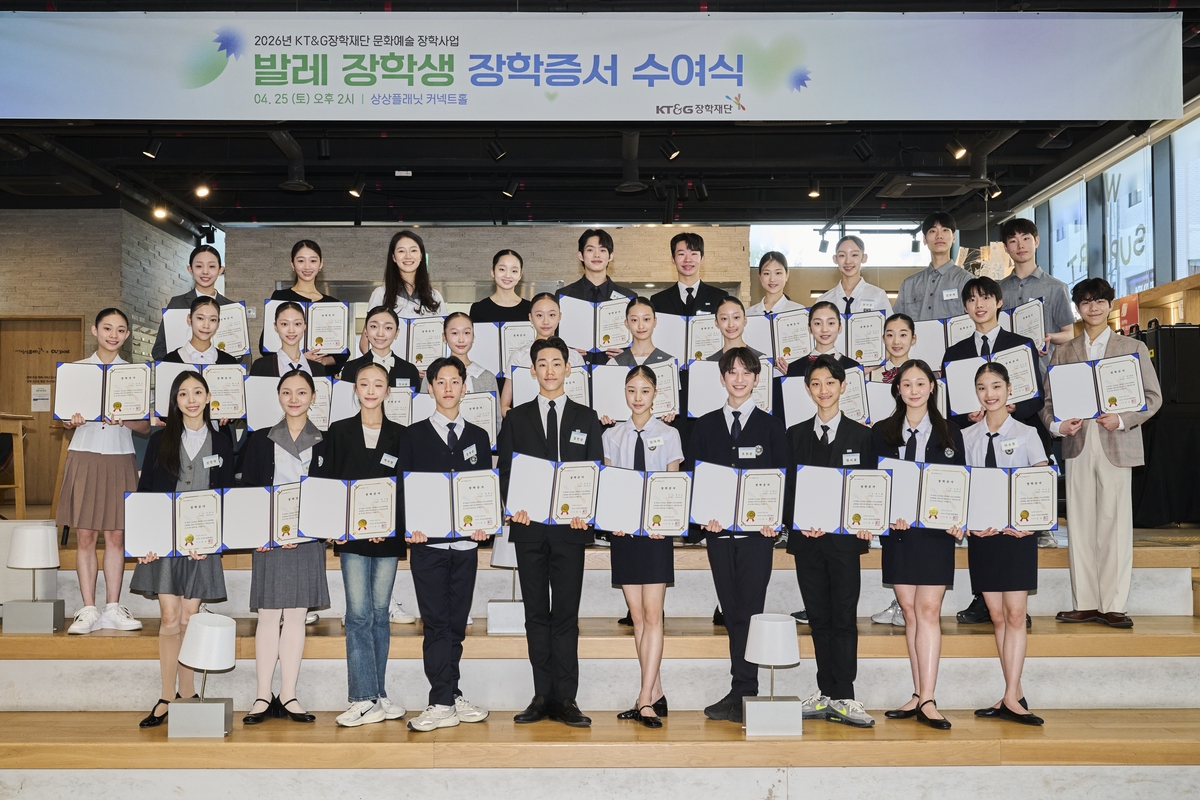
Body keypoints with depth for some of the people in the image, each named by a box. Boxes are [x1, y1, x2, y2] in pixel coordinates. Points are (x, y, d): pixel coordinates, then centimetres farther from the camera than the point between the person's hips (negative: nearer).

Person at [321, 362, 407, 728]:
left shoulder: (400, 435, 6)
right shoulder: (339, 432, 6)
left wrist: (392, 525, -10)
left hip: (387, 535, 1)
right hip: (352, 534, -1)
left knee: (379, 613, 6)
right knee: (359, 613, -6)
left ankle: (375, 697, 14)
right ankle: (365, 699, -3)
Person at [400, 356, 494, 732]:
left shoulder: (478, 436, 13)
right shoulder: (414, 435, 6)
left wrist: (485, 524, -5)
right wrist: (410, 526, -12)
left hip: (466, 541, 3)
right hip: (428, 541, -2)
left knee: (456, 622, 7)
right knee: (437, 623, -4)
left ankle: (448, 697, 16)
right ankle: (444, 704, -2)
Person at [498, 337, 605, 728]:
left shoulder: (586, 419, 10)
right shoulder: (516, 418, 11)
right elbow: (504, 471, 8)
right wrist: (515, 505, -10)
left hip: (570, 526, -1)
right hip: (529, 527, 1)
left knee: (566, 614, -1)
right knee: (536, 613, 5)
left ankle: (565, 699, 3)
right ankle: (542, 696, 11)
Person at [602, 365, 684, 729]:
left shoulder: (668, 434, 4)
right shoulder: (612, 436, 10)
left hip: (657, 529, -3)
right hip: (623, 530, 3)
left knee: (652, 613, -8)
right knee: (636, 614, 5)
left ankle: (645, 700, -8)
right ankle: (656, 694, 12)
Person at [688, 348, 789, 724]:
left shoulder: (772, 426, 7)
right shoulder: (705, 426, 12)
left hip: (757, 529, -2)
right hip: (719, 530, 3)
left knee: (748, 611, -6)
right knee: (731, 612, 5)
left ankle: (741, 694, -3)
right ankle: (746, 693, 12)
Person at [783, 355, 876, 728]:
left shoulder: (861, 435, 7)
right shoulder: (795, 435, 10)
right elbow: (788, 487, 7)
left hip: (844, 537, -2)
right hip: (807, 539, 2)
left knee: (844, 617, -3)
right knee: (818, 617, 6)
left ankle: (841, 697, 1)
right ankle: (827, 695, 13)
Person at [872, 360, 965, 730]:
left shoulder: (949, 434, 8)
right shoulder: (882, 432, 8)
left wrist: (958, 520, -11)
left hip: (936, 530, -1)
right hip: (898, 531, 2)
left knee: (928, 610, -7)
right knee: (909, 613, 5)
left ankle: (927, 699, -8)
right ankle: (919, 696, 12)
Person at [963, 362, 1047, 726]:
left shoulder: (1026, 434, 2)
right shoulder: (967, 437, 9)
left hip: (1018, 531, -3)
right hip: (981, 532, 3)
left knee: (1015, 613, -6)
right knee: (997, 615, 4)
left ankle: (1010, 698, -6)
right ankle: (1016, 694, 11)